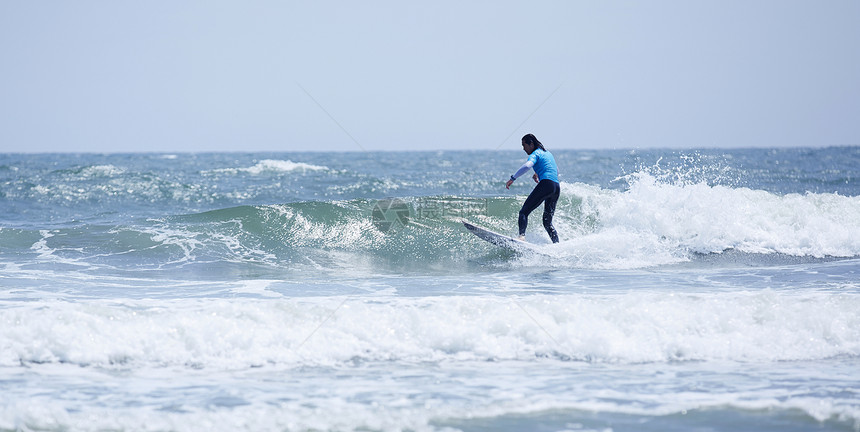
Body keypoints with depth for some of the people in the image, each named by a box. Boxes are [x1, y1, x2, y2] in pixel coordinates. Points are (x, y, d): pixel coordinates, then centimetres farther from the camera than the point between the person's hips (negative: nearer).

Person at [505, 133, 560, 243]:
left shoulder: (535, 154, 2)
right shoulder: (548, 153, 28)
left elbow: (527, 166, -20)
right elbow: (556, 170, 42)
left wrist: (512, 178, -20)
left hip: (546, 185, -8)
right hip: (557, 188, 8)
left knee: (524, 212, -12)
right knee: (547, 222, 14)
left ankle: (522, 235, -35)